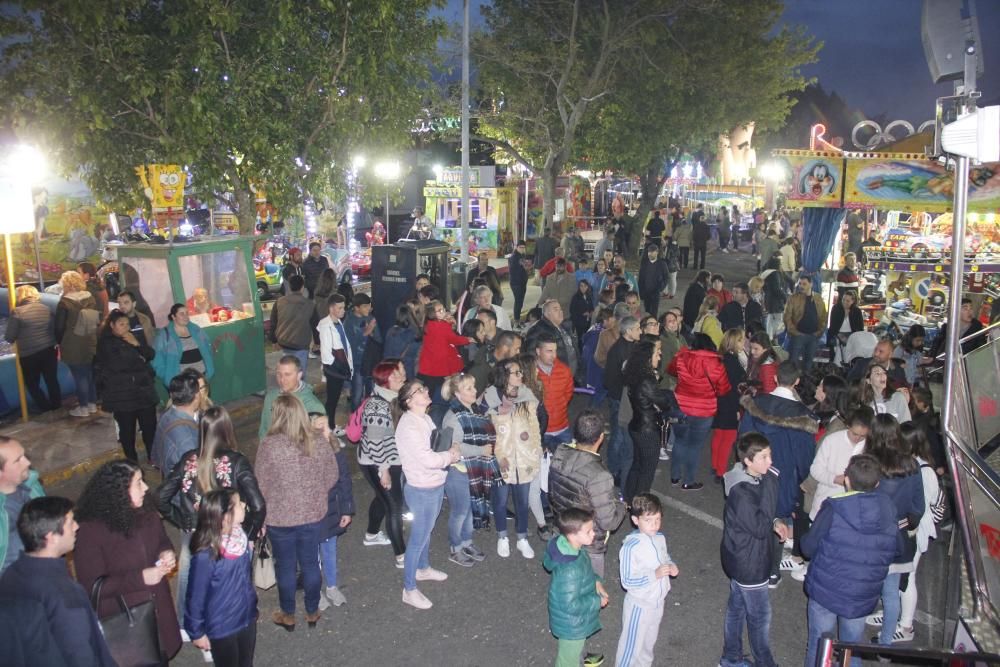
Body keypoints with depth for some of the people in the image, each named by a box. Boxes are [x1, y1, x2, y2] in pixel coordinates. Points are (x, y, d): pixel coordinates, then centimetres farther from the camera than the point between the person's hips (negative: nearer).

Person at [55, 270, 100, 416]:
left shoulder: (64, 303, -14)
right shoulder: (91, 299, 2)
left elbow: (59, 327, -9)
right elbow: (98, 320, 11)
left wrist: (60, 343, 6)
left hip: (73, 347, -6)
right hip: (92, 344, 6)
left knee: (79, 376, 2)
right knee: (91, 374, 15)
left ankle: (83, 407, 10)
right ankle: (92, 404, 24)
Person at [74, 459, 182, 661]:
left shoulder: (146, 512, -4)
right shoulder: (90, 530, -22)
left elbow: (162, 542, 13)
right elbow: (91, 587, -21)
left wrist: (167, 554, -10)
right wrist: (140, 578, -26)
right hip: (120, 620, -6)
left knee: (159, 658, 21)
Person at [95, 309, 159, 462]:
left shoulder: (133, 338, 13)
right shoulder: (105, 343, -3)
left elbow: (151, 355, 7)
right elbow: (117, 365, -16)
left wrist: (137, 344, -9)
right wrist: (138, 359, -4)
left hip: (143, 390, 4)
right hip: (122, 395, -4)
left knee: (150, 426, 3)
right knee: (127, 430, 1)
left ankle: (153, 458, 17)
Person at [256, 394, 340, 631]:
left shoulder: (269, 445, -20)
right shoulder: (320, 440, -10)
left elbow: (262, 485, -11)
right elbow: (332, 476, 0)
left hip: (280, 517, -2)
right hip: (312, 514, 3)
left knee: (286, 567, 16)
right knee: (310, 564, 18)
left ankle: (288, 616, 33)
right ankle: (312, 613, 34)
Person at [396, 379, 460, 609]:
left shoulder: (426, 419, 3)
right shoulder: (408, 426, -25)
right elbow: (428, 460, -29)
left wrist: (449, 452, -8)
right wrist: (451, 455, -12)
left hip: (435, 486, 9)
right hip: (421, 490, -8)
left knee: (426, 531, 27)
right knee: (418, 538, 4)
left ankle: (423, 568, 48)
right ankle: (409, 590, 18)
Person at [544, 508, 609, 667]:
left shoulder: (569, 546, -14)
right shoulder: (570, 570, -42)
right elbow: (571, 605, -33)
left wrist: (595, 581, -6)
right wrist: (597, 601, -22)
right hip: (572, 622, -9)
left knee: (578, 644, 38)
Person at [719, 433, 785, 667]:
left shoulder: (755, 479, -1)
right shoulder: (741, 492, -31)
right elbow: (759, 528, -30)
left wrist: (774, 522, -6)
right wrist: (770, 484, -32)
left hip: (742, 559, 9)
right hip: (748, 562, -9)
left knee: (736, 608, 22)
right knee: (760, 616, 10)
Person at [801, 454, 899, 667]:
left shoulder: (833, 509, -22)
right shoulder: (888, 511, -10)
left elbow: (808, 548, -13)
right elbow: (890, 555, 3)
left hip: (826, 591, -3)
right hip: (863, 596, 3)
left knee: (820, 644, 16)